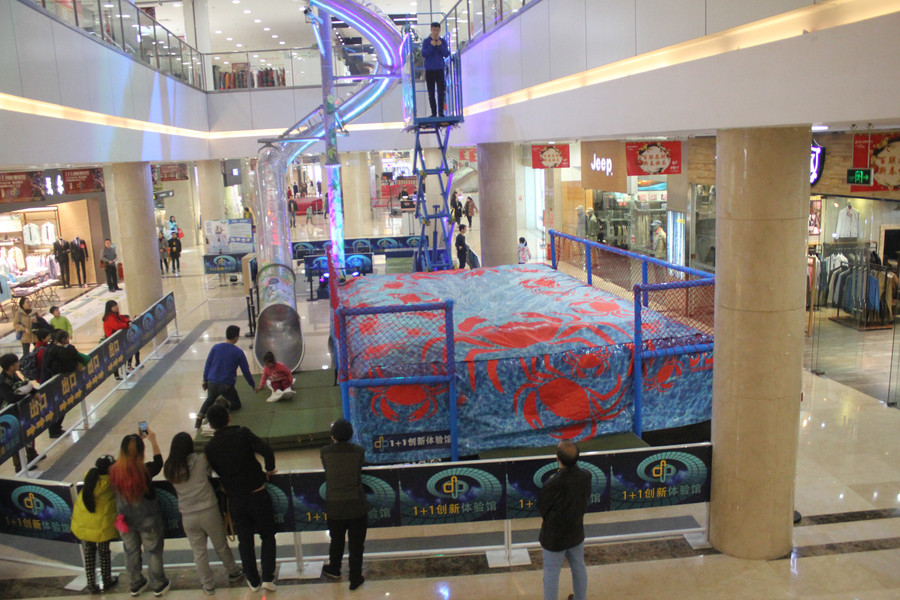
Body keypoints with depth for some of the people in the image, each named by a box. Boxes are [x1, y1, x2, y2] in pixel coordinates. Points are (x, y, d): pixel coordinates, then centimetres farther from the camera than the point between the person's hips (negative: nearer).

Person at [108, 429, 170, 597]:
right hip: (148, 520, -3)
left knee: (131, 552, 24)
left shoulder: (114, 471, -23)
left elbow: (124, 456, 0)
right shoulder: (146, 471, -30)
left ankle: (136, 585, 43)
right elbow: (159, 462, -7)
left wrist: (136, 439, 5)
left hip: (125, 519, 3)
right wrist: (153, 440, 3)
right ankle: (158, 585, 35)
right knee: (154, 552, 18)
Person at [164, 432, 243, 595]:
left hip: (187, 516, 2)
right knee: (221, 546, 18)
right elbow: (210, 471, 1)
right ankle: (233, 573, 36)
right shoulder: (200, 460, -14)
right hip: (209, 511, -2)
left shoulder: (169, 468, -6)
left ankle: (208, 584, 27)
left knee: (199, 552, 16)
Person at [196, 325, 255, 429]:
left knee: (209, 400, 31)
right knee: (236, 404, 16)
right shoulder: (239, 352, -5)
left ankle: (199, 417, 8)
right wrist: (253, 385, 15)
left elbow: (207, 365, 5)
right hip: (227, 385, -3)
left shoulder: (216, 347, 1)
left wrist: (205, 380, 16)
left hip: (212, 383, 3)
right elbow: (246, 371, 2)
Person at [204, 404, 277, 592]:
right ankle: (267, 577, 7)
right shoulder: (243, 434, -13)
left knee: (245, 541, 17)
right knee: (267, 536, 14)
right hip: (258, 494, -2)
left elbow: (217, 471, 5)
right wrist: (269, 470, -2)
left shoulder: (210, 446, -5)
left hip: (235, 499, 2)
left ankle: (253, 580, 26)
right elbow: (267, 452, -21)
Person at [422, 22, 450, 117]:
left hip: (439, 69, 0)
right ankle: (434, 113, 10)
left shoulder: (443, 42, 6)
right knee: (431, 93, 4)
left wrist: (440, 46, -16)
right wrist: (431, 46, -17)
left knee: (441, 92, -9)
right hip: (429, 70, 0)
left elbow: (447, 55, -3)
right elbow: (424, 54, -7)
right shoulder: (426, 41, 2)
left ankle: (441, 112, -4)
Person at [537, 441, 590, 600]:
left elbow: (541, 508, -17)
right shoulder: (586, 476, -17)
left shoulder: (553, 484, -33)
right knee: (579, 568, 27)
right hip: (576, 532, 6)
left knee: (551, 573, 13)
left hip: (554, 537, -5)